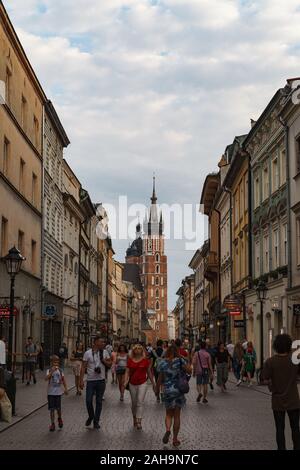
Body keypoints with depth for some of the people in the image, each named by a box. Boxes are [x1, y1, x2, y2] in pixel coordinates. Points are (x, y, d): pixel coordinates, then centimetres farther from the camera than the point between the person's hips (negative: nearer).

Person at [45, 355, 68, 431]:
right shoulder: (49, 371, -7)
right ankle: (52, 424, 11)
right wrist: (52, 371, -31)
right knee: (52, 409, 1)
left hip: (58, 392, 2)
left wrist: (65, 388, 7)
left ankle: (59, 418, 33)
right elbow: (46, 378, -24)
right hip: (51, 392, -2)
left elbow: (63, 380, 10)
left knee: (58, 408, 4)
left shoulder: (60, 371, 2)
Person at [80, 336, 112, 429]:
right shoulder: (88, 353, -5)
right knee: (88, 401, -3)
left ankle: (96, 421, 16)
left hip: (101, 380, 2)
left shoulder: (104, 352, 3)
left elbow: (109, 364, 8)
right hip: (90, 380, -2)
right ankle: (91, 417, 24)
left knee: (99, 402, 6)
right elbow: (83, 367, -4)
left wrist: (103, 360, -12)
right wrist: (81, 380, -8)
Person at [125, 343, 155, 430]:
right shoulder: (130, 360, 1)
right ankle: (134, 419, 32)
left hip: (142, 383, -3)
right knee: (134, 403, 13)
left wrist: (153, 384, 11)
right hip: (132, 384, 3)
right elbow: (127, 372, 1)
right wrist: (126, 381, -15)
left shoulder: (146, 360, -3)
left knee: (140, 402, -12)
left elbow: (149, 373, 6)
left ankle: (139, 422, -14)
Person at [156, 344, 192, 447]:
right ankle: (175, 439, 13)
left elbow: (160, 379, 0)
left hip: (167, 391, 0)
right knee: (177, 415, 10)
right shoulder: (180, 361, -8)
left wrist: (157, 389, 14)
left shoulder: (162, 363, -4)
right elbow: (189, 370, -3)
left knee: (169, 414, 15)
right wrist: (182, 359, 2)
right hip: (179, 390, 0)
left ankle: (167, 430, -14)